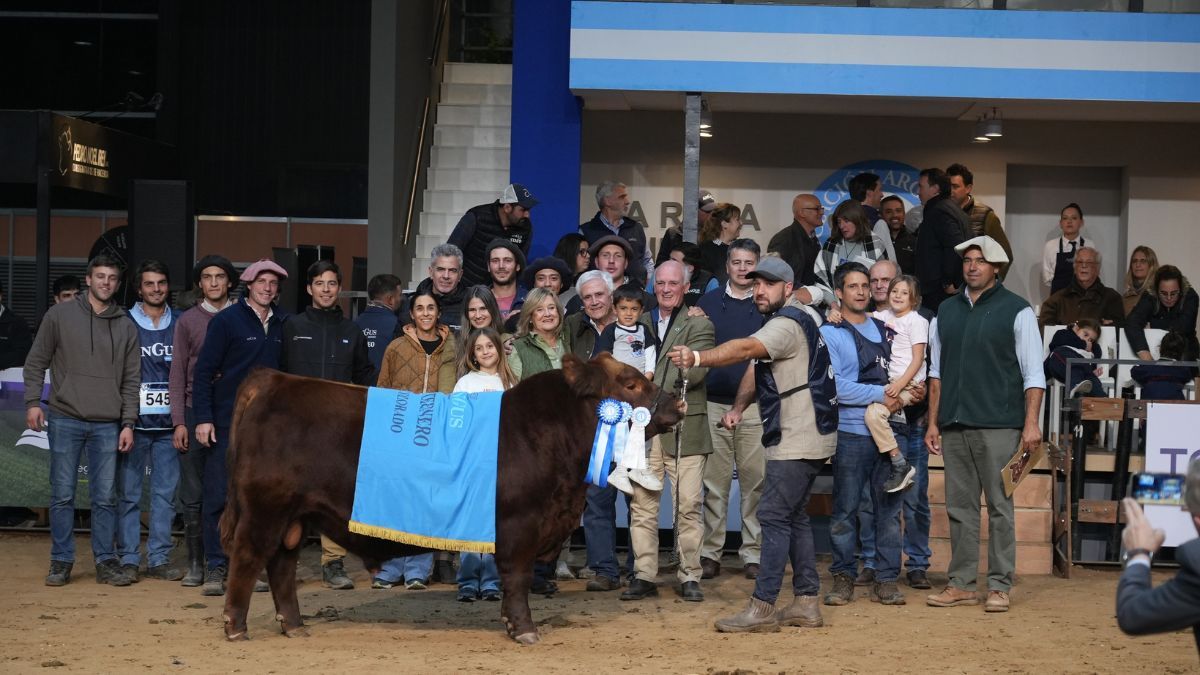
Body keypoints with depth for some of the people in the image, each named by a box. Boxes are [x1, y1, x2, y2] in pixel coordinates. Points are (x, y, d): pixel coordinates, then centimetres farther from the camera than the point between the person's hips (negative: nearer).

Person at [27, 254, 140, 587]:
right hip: (65, 421, -2)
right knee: (62, 495, 2)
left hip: (107, 425, 2)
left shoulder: (126, 326, 9)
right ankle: (61, 561, 10)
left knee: (105, 498, 3)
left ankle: (106, 562, 11)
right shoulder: (59, 315, 4)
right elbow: (36, 362, 6)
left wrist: (128, 423, 3)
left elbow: (131, 379, 9)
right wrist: (33, 401, -4)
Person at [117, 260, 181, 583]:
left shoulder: (179, 324, 10)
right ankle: (128, 559, 5)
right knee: (129, 493, -1)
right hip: (135, 421, -2)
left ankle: (159, 559, 9)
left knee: (166, 492, 3)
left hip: (168, 423, 2)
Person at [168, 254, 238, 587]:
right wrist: (179, 422, -1)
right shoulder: (187, 321, 8)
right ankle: (195, 563, 8)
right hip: (195, 414, 1)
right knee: (192, 495, 1)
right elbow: (177, 374, 6)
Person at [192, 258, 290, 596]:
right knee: (219, 497, -4)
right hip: (227, 424, -4)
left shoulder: (281, 324, 10)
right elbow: (204, 371, -5)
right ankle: (215, 567, 2)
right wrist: (203, 418, -12)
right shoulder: (226, 321, -4)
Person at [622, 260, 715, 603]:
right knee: (642, 504, 1)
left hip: (683, 429, -3)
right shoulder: (640, 323, 17)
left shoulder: (699, 325, 5)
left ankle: (690, 577, 5)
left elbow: (695, 372, -10)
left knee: (687, 505, -3)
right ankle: (644, 575, 7)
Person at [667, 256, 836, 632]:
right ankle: (807, 603, 18)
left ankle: (762, 608, -10)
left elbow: (746, 349, -35)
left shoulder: (788, 323, -16)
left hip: (798, 441, -11)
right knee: (793, 517, 14)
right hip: (799, 437, 11)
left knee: (774, 516, -10)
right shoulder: (800, 317, 18)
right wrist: (738, 408, 7)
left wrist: (698, 358, -48)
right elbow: (757, 364, 18)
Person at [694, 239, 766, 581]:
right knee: (714, 483, 2)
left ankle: (753, 553, 7)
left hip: (755, 406, -1)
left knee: (755, 482, 1)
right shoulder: (708, 302, 9)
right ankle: (709, 552, 7)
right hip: (714, 404, 1)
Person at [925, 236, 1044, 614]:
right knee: (959, 506, 7)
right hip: (954, 426, 5)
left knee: (999, 505, -2)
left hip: (998, 426, -4)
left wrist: (1031, 424, -10)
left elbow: (1033, 374, -2)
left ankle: (1000, 586, 4)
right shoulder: (947, 312, 14)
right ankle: (962, 584, 13)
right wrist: (933, 423, 11)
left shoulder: (1016, 311, 1)